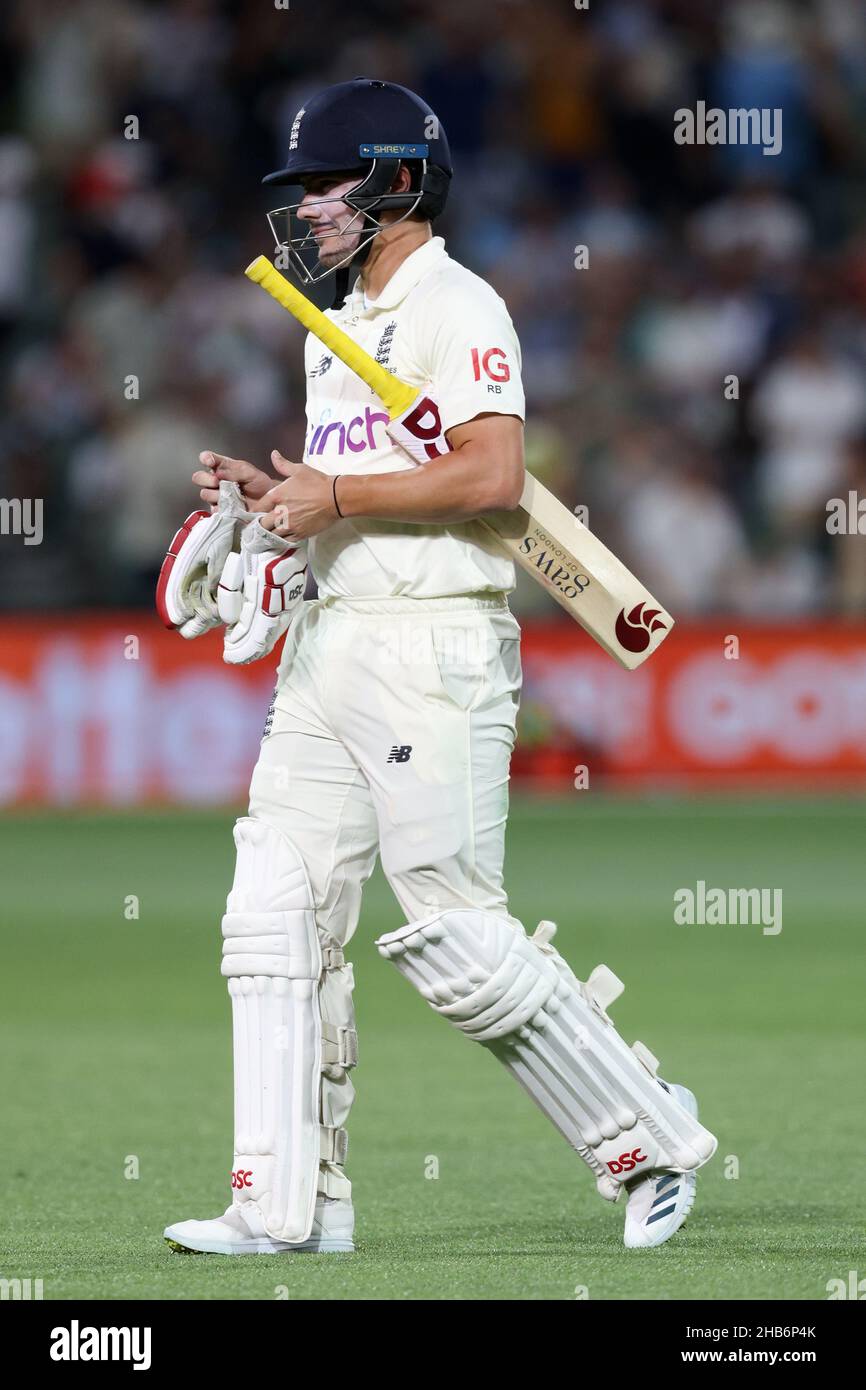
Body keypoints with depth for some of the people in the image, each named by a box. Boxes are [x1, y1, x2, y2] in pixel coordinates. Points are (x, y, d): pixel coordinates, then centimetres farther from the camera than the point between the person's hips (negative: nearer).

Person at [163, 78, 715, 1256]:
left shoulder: (455, 308, -8)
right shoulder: (337, 330, 21)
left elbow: (492, 474, -21)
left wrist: (334, 496, -17)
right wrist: (275, 495, 10)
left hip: (433, 642, -9)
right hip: (327, 644, 9)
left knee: (454, 936, -10)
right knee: (275, 920, 0)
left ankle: (645, 1141, 4)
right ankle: (288, 1203, 1)